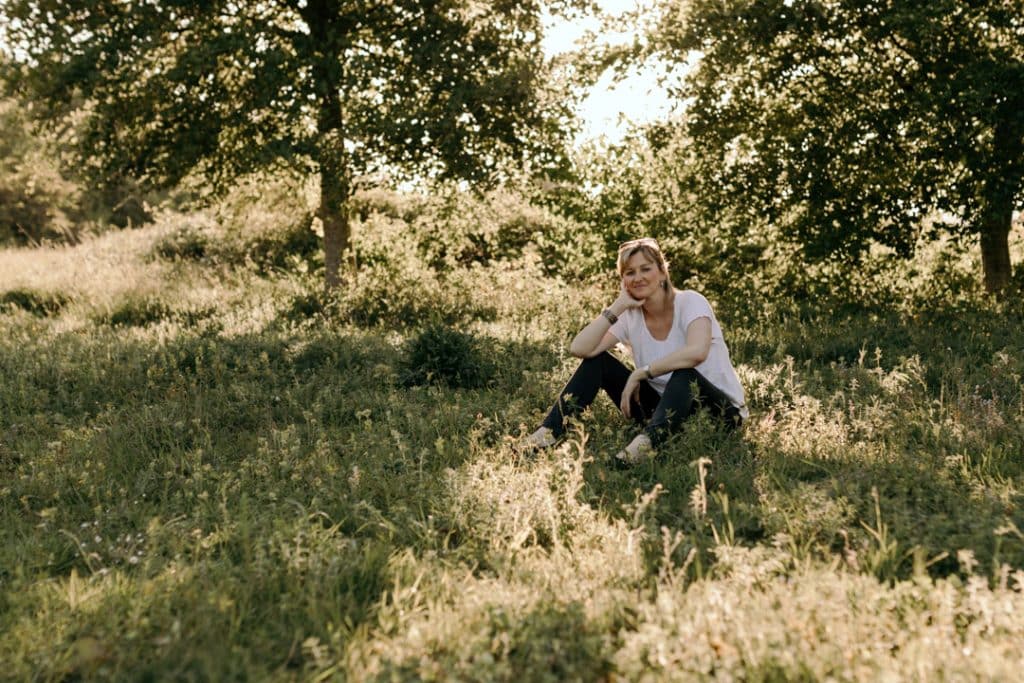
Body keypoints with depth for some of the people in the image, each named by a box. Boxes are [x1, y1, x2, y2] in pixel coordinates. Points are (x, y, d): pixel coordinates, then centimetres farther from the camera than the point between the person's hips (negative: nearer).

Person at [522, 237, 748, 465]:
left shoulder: (690, 302, -14)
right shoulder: (631, 316, 0)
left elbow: (697, 352, -37)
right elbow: (579, 349, -14)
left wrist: (640, 373, -28)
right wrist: (617, 307, -17)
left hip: (722, 412, -5)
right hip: (666, 409, 5)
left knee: (684, 373, -38)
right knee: (597, 360, -6)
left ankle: (645, 443, -55)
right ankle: (549, 432, -13)